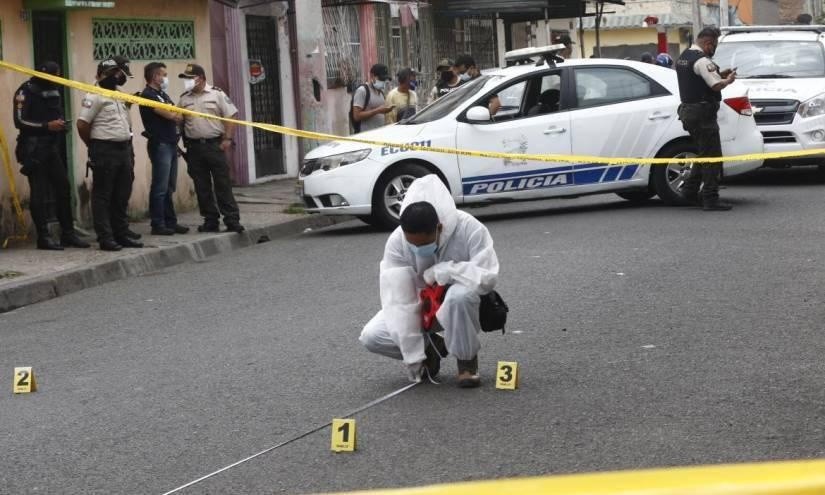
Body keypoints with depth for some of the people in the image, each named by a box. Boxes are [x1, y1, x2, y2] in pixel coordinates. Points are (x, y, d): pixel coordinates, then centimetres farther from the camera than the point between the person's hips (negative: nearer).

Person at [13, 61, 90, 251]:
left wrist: (61, 124, 9)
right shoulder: (26, 91, -8)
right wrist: (47, 126, -19)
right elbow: (20, 121, -15)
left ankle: (68, 234, 12)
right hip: (34, 149, -7)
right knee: (39, 194, -5)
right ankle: (43, 237, -2)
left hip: (52, 148, 8)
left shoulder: (54, 91, 15)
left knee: (63, 189, 6)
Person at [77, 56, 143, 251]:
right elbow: (82, 124, -14)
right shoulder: (95, 96, -10)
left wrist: (129, 148, 14)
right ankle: (105, 237, -2)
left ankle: (122, 234, 19)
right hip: (105, 151, -8)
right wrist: (95, 146, -1)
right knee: (103, 196, -3)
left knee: (122, 196, 12)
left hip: (124, 149, 8)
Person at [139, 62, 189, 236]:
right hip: (160, 145, -9)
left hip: (171, 144, 9)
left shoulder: (162, 94, 20)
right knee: (160, 188, -7)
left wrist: (176, 116, -6)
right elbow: (170, 115, -14)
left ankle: (170, 222, 15)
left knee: (169, 187, 11)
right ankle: (158, 225, -4)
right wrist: (178, 115, 5)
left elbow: (177, 116, 15)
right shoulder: (148, 95, -9)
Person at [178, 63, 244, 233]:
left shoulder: (217, 94, 1)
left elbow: (231, 116, -2)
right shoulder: (184, 99, 11)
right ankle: (210, 221, 13)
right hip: (194, 147, 4)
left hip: (215, 145, -4)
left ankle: (232, 220, -2)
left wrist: (227, 139, -10)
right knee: (202, 187, 5)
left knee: (223, 184, -4)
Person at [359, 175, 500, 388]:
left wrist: (440, 271, -32)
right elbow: (398, 300, -23)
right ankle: (430, 347, 10)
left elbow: (488, 277, -31)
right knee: (371, 336, -17)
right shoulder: (396, 242, -23)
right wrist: (413, 357, -24)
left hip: (461, 305, -3)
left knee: (460, 295, -40)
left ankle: (467, 358, -12)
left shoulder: (469, 229, -29)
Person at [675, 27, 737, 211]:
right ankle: (711, 199, -5)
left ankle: (690, 190, 20)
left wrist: (719, 74, 11)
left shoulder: (683, 57, 13)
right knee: (712, 156, -5)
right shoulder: (702, 60, -17)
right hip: (702, 113, -10)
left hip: (687, 111, 10)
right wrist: (728, 79, -4)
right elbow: (716, 85, -23)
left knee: (704, 153, 21)